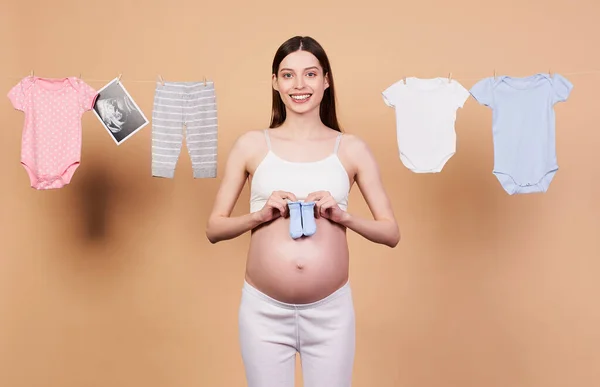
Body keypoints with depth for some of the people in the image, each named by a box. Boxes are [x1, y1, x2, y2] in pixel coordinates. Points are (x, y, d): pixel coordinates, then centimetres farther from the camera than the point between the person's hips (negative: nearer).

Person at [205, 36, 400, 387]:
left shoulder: (351, 149, 1)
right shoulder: (251, 145, 1)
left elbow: (392, 233, 3)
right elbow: (213, 229, 4)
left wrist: (344, 216, -13)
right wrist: (259, 215, -13)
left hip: (331, 310, 0)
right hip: (263, 310, 0)